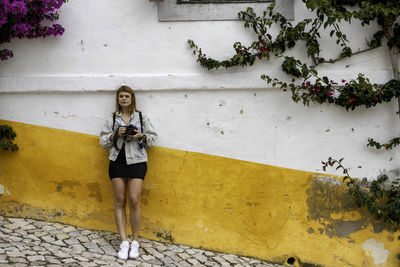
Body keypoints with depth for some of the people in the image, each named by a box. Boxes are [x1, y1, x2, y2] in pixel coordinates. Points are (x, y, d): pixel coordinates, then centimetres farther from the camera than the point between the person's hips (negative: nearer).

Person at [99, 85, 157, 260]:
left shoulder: (141, 117, 7)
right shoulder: (112, 119, 10)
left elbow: (153, 138, 8)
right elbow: (103, 142, 8)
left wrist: (141, 136, -11)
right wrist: (115, 134, -9)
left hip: (136, 162, -2)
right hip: (117, 162, 2)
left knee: (134, 201, -8)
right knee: (119, 201, 1)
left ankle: (135, 241, 3)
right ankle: (123, 242, 5)